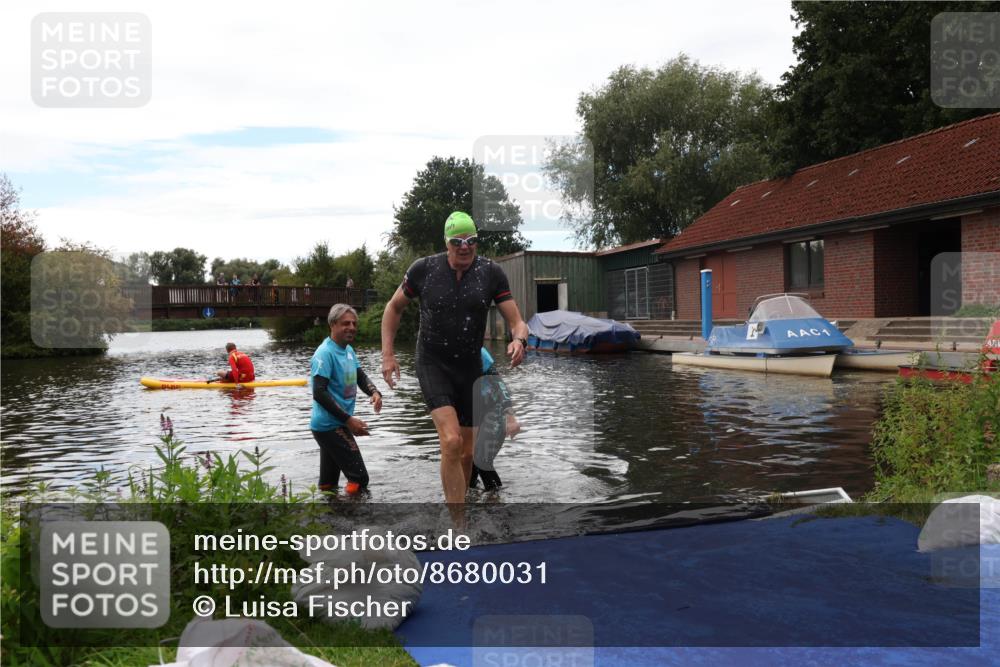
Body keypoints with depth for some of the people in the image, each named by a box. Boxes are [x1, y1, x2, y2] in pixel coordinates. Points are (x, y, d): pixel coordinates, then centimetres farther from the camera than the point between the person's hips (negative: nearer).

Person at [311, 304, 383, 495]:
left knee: (328, 483, 17)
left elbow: (361, 376, 16)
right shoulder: (325, 353, -17)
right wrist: (348, 419, -25)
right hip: (330, 425, -9)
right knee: (359, 479, -10)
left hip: (335, 425, 9)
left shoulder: (349, 350, 10)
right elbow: (319, 393, -23)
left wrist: (374, 393, -8)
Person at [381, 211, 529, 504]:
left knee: (467, 452, 11)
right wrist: (387, 354, 1)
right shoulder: (424, 269, -7)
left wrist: (519, 340, -30)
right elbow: (394, 306, 9)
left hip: (471, 367, 3)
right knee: (451, 442, -22)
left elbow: (516, 322, -6)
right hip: (433, 366, -3)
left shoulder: (491, 272, -5)